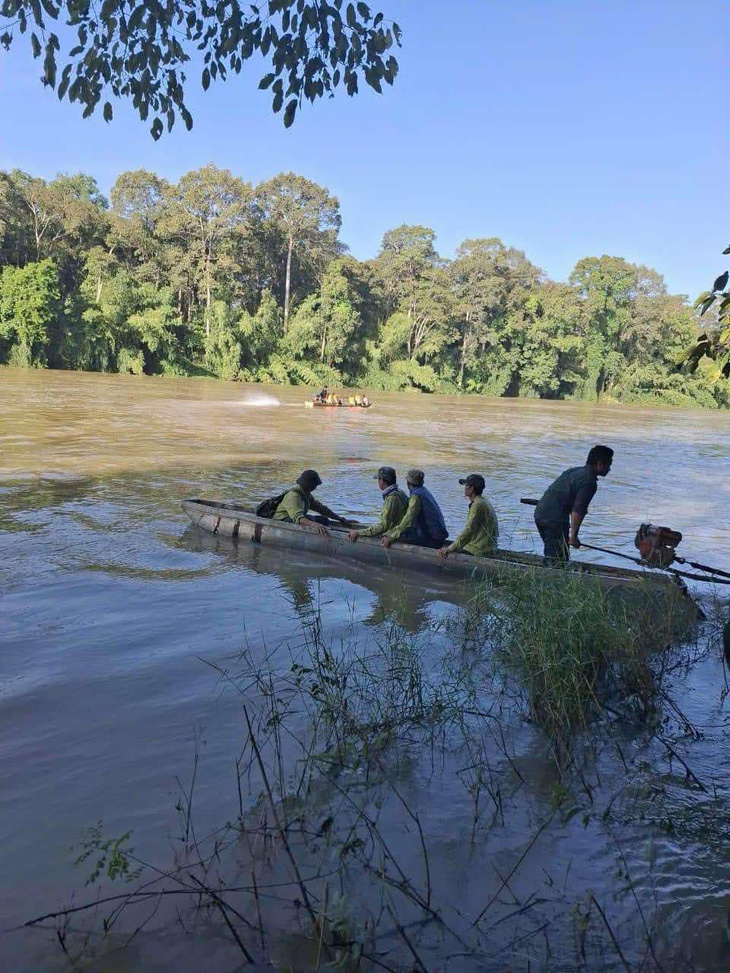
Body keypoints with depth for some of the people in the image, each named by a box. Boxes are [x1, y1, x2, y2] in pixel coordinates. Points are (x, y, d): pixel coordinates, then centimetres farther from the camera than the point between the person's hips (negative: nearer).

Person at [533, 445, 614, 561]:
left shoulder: (575, 470, 17)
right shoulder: (589, 482, -11)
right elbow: (577, 511, -18)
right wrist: (573, 536, -15)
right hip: (555, 518, -9)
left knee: (550, 555, 19)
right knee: (561, 558, -3)